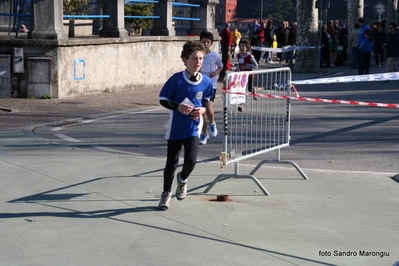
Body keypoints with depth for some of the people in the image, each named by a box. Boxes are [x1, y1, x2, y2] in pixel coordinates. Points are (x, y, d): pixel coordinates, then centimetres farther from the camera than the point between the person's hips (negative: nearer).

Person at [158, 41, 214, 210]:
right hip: (175, 128, -1)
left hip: (193, 128, 1)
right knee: (171, 162, 8)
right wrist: (178, 107, -23)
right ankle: (166, 193, 29)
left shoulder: (206, 82, -5)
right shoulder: (176, 79, -15)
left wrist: (203, 109, -9)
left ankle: (182, 179, 23)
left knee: (191, 160, -13)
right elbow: (163, 100, -8)